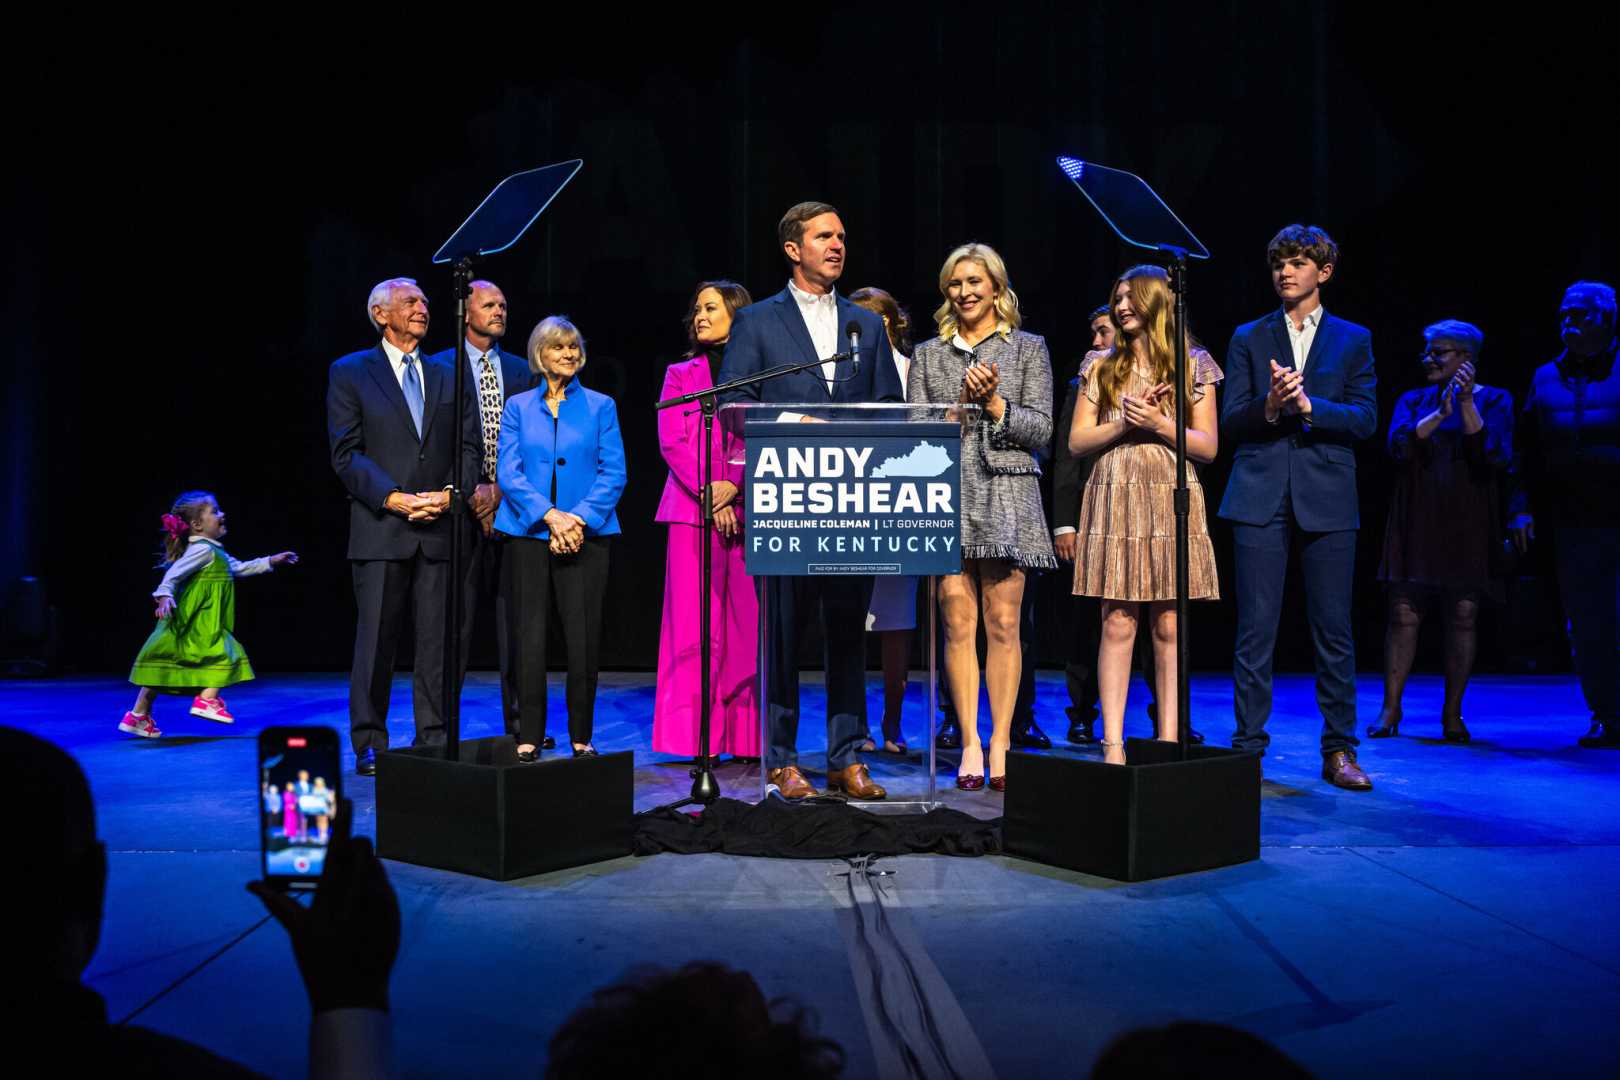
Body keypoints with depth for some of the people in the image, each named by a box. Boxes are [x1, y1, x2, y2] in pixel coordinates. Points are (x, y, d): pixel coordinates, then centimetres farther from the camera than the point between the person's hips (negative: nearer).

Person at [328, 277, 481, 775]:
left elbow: (468, 448, 11)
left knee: (438, 642, 3)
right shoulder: (350, 372, 6)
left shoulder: (448, 376, 16)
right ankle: (369, 744, 10)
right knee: (375, 641, 0)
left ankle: (434, 740, 11)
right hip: (380, 529, -3)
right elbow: (346, 453, -3)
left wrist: (452, 492, -8)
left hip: (440, 529, 3)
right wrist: (392, 498, -14)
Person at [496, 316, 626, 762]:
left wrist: (580, 518, -13)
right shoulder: (518, 407, 9)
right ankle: (529, 737, 8)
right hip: (529, 534, 1)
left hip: (586, 536, 0)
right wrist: (550, 516, -14)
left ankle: (581, 738, 11)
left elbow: (613, 474, 1)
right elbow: (509, 473, 0)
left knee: (584, 639, -2)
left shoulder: (600, 406, 8)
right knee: (529, 638, -1)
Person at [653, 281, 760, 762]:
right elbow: (671, 442, 4)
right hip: (691, 510, 1)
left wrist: (735, 486, -12)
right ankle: (691, 736, -1)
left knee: (746, 622, -1)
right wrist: (707, 492, -9)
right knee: (693, 623, -4)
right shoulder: (681, 374, 15)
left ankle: (744, 737, 5)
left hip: (746, 511, 0)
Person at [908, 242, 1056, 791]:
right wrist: (962, 401, -7)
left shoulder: (1028, 348, 10)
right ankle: (971, 744, 4)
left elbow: (1041, 428, 4)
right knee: (958, 623, -2)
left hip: (1007, 496, -1)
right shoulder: (928, 354, 15)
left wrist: (994, 404, -9)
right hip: (945, 496, 1)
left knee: (1002, 624, -3)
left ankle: (1000, 743, 3)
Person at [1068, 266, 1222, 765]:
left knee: (1169, 626, 0)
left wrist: (1159, 423, -9)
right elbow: (1077, 441, 7)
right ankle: (1113, 743, -2)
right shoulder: (1102, 366, 13)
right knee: (1117, 624, -4)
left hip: (1172, 502, 0)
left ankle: (1169, 741, 6)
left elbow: (1208, 447, 5)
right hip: (1115, 500, 0)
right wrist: (1125, 423, -7)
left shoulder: (1193, 366, 9)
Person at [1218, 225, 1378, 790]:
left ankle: (1338, 751, 13)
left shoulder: (1352, 340, 11)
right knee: (1255, 630, -1)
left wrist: (1307, 405, -15)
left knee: (1334, 631, 3)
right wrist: (1269, 406, -15)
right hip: (1262, 498, 0)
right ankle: (1248, 748, 6)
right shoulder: (1249, 338, 12)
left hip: (1327, 499, 0)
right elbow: (1230, 422, 5)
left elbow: (1365, 419, 1)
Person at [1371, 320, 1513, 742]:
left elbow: (1495, 455, -9)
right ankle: (1390, 708, 6)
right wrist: (1441, 413, -18)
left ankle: (1452, 714, 9)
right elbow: (1399, 445, -7)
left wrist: (1466, 405, -17)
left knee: (1462, 618, 0)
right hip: (1416, 523, 1)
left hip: (1467, 526, -1)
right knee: (1403, 614, -1)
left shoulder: (1494, 400, 5)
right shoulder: (1413, 400, 11)